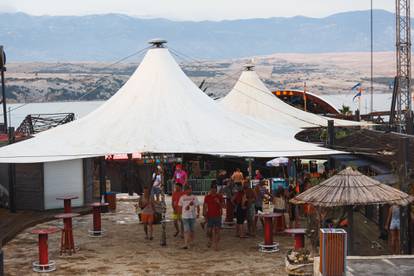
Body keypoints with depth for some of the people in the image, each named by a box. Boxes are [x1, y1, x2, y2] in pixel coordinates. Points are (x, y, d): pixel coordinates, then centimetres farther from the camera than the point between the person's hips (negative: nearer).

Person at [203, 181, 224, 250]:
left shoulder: (219, 196, 3)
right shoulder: (207, 197, 3)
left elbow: (223, 206, 3)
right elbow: (205, 206, 5)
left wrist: (219, 202, -15)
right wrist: (204, 214, -3)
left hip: (218, 216, 0)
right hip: (210, 216, 0)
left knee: (217, 230, -4)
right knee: (209, 230, -1)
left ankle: (216, 245, 1)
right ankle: (210, 239, 29)